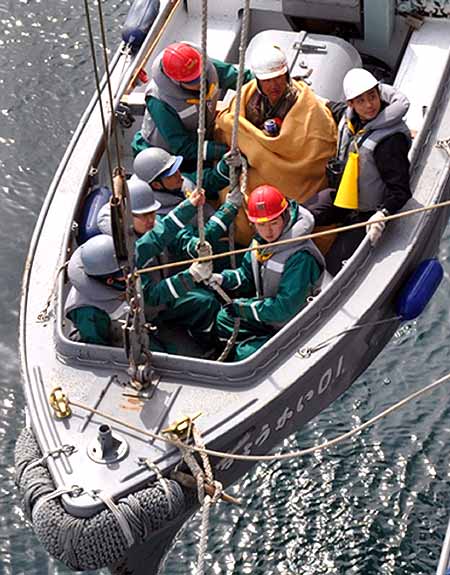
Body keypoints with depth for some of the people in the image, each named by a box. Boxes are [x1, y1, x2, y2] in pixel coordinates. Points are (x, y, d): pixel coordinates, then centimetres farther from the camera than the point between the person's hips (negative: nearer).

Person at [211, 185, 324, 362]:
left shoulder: (300, 257, -31)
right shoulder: (260, 241, -5)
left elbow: (285, 308, -30)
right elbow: (247, 274, 11)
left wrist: (242, 307, -23)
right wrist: (224, 279, -11)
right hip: (265, 317, 9)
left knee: (245, 354, -18)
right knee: (223, 319, 13)